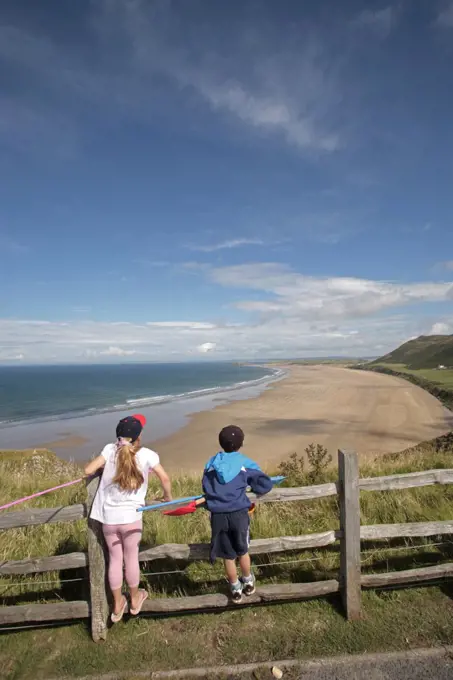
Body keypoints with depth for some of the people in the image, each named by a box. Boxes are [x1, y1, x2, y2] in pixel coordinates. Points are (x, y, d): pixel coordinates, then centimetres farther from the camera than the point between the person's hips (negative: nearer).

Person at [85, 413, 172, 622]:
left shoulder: (110, 449, -7)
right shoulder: (146, 454, -11)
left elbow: (88, 470, -8)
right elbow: (165, 478, -10)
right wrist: (168, 497, 8)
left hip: (108, 517, 2)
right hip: (131, 516, -2)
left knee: (114, 559, 18)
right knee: (131, 558, 18)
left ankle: (118, 605, 34)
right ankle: (135, 600, 38)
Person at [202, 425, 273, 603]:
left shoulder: (211, 463, 3)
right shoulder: (246, 464, -3)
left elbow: (206, 488, 10)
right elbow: (266, 485, -2)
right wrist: (249, 486, 17)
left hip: (218, 515, 1)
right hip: (239, 514, -1)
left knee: (228, 555, 17)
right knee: (242, 551, 23)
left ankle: (236, 590, 35)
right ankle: (248, 583, 44)